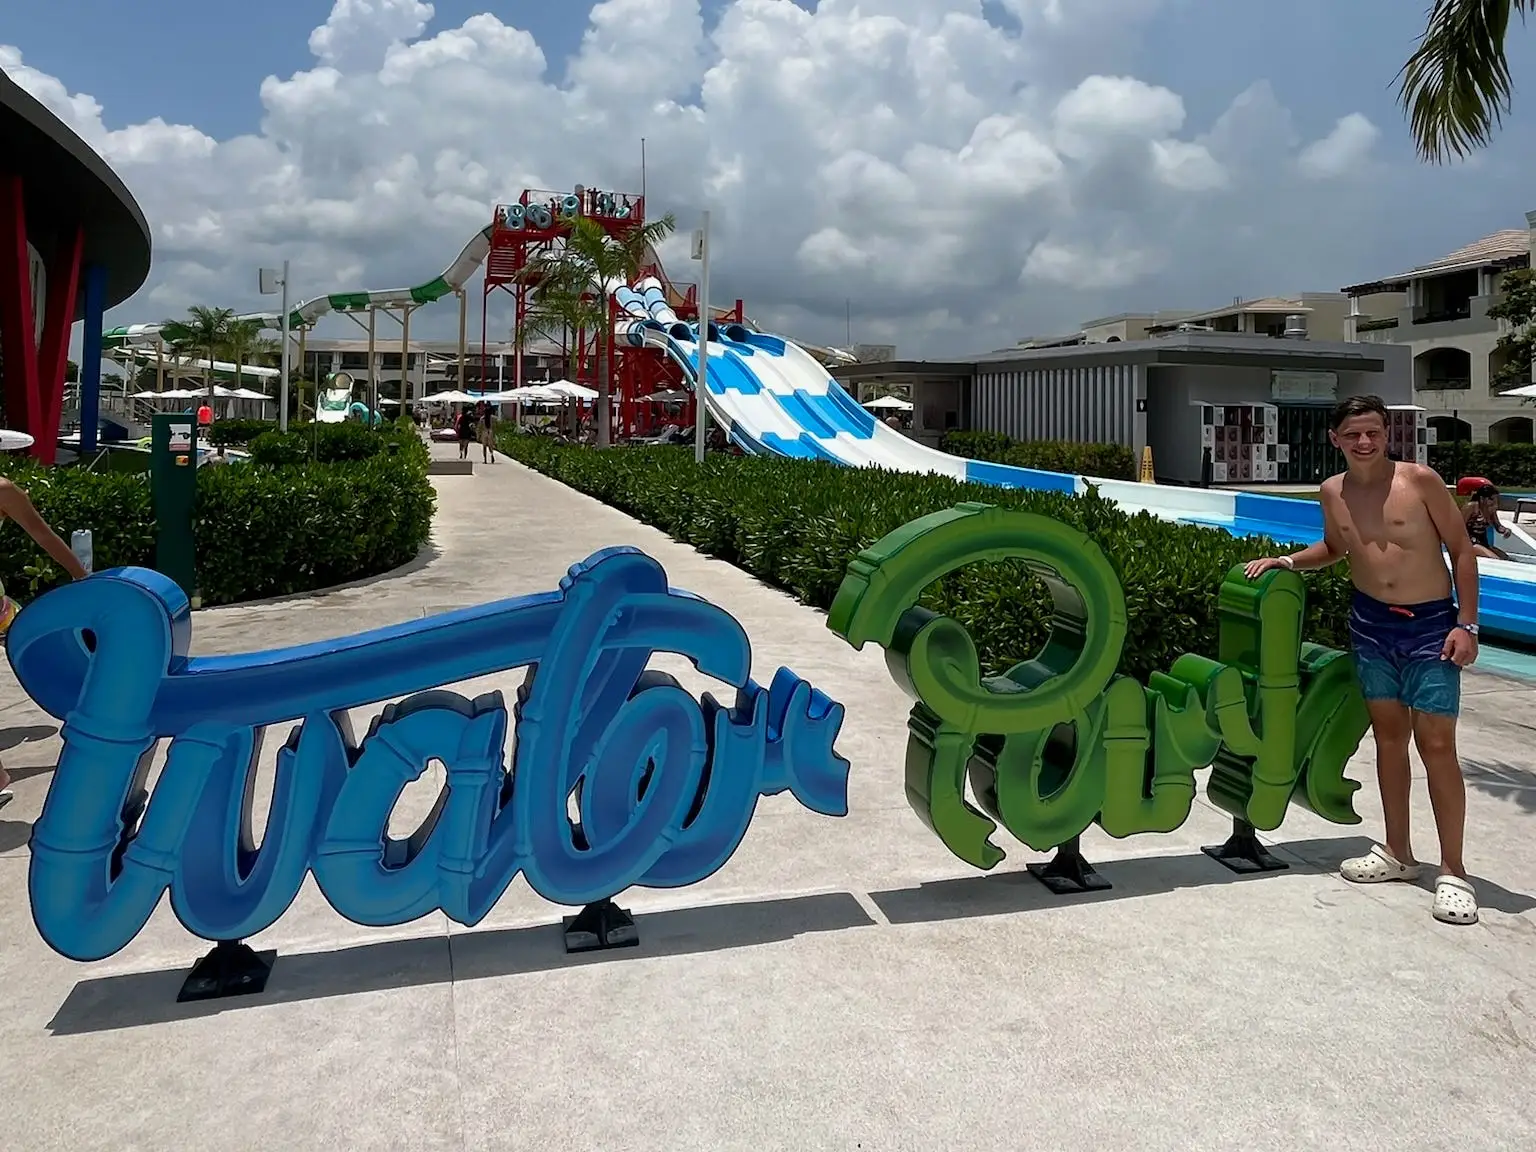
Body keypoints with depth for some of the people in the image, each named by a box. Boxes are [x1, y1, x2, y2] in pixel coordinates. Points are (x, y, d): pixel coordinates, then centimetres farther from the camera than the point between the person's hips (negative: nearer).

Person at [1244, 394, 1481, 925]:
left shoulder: (1420, 480, -12)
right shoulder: (1333, 492, 2)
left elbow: (1462, 550, -7)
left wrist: (1466, 624, -11)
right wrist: (1286, 561, 7)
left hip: (1430, 626, -4)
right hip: (1371, 625, 4)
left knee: (1436, 745, -5)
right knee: (1388, 737, 12)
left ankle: (1453, 871, 5)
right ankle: (1397, 853, 25)